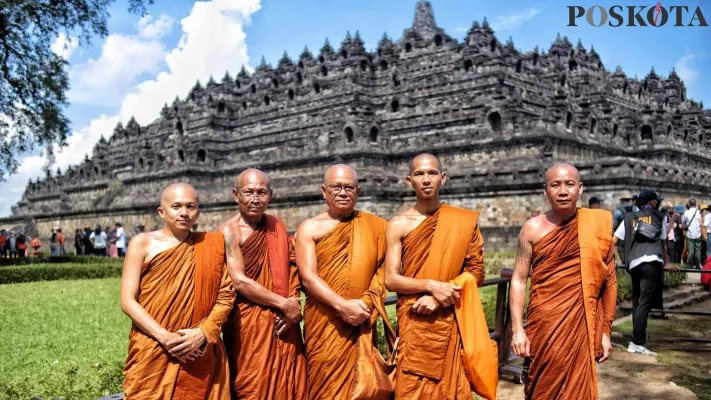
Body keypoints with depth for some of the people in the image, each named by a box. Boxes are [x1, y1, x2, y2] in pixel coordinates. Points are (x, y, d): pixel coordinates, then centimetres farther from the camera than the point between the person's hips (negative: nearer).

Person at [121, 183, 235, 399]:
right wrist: (164, 337, -14)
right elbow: (127, 301, -4)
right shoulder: (143, 243, 0)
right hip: (152, 354, -1)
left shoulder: (211, 245, 6)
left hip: (199, 354, 2)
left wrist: (203, 333, -12)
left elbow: (226, 295, 3)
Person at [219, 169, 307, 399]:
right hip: (248, 325, -5)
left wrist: (294, 303, -6)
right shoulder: (229, 231, -9)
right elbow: (239, 282, -15)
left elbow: (291, 267, 11)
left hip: (283, 323, 5)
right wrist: (284, 304, -12)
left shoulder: (277, 226, 8)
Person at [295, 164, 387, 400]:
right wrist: (343, 306, -18)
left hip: (362, 323, 2)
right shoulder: (309, 228, 2)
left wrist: (367, 303, -13)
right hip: (324, 325, -1)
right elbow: (308, 277, -7)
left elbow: (383, 268, 4)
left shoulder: (375, 226, 7)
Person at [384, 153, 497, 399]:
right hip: (414, 323, -1)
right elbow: (391, 280, -5)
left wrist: (438, 297, -11)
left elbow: (476, 272, 2)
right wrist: (432, 286, -18)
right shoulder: (399, 225, -1)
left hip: (452, 321, 1)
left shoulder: (463, 221, 2)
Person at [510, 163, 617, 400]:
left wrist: (605, 331, 4)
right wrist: (517, 329, -6)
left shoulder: (598, 225, 0)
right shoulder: (532, 229, -1)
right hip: (543, 325, 0)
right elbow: (519, 280, 1)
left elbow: (609, 280, 5)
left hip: (581, 325, 0)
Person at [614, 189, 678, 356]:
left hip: (634, 263, 4)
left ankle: (638, 340, 15)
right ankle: (637, 343, -12)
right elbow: (663, 242, 21)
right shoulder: (661, 217, 16)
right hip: (652, 262, -4)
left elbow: (614, 240, 14)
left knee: (637, 302, 13)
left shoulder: (629, 218, 22)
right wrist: (666, 262, 33)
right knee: (644, 303, -8)